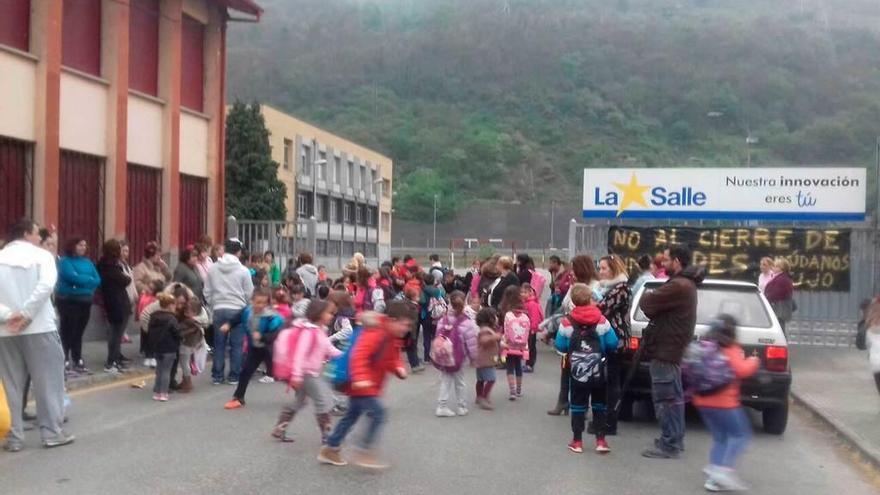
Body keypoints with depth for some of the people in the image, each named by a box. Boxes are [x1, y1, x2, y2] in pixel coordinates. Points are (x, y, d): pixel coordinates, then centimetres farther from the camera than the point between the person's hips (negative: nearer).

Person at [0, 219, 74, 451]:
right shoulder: (41, 255, -2)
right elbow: (46, 284, -19)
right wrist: (26, 313, -16)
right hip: (39, 327, -3)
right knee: (48, 380, 6)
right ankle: (52, 432, 8)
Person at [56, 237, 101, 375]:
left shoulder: (88, 262, 14)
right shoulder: (65, 261, -4)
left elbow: (97, 280, 4)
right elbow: (73, 277, -19)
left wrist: (81, 280, -10)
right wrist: (88, 279, -5)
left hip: (85, 301, 6)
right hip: (68, 301, -6)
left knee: (79, 332, 10)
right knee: (68, 332, -6)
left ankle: (78, 362, 14)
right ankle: (65, 362, -3)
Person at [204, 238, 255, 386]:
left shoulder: (213, 268, 2)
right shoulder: (243, 270, -6)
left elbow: (207, 292, 6)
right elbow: (249, 293, -2)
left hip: (219, 310, 3)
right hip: (237, 310, -3)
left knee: (219, 344, 9)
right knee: (236, 345, 5)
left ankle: (217, 375, 13)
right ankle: (234, 376, 8)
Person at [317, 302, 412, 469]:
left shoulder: (392, 338, 9)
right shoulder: (375, 333, -22)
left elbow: (392, 359, 18)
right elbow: (359, 355, -32)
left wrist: (399, 368, -4)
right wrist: (360, 378, -41)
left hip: (370, 386, 10)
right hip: (362, 386, -10)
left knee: (351, 417, 17)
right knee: (378, 414, -16)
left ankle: (329, 450, 27)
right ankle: (365, 453, -9)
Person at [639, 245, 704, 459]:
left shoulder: (679, 286, -22)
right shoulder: (685, 283, 15)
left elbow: (647, 303, -21)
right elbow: (661, 306, 17)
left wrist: (645, 297, 0)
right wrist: (652, 301, -3)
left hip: (665, 349, -11)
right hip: (671, 347, 11)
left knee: (665, 397, -5)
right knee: (672, 396, 18)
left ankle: (669, 445, 1)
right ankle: (675, 439, 28)